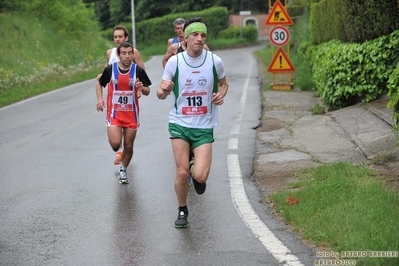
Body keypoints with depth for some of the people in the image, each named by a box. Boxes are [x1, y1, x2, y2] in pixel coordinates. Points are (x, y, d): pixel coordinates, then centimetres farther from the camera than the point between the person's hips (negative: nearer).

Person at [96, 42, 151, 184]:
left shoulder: (138, 70, -7)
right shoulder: (110, 69, -6)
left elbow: (147, 91, -1)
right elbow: (99, 83, 11)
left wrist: (142, 88, -24)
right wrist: (100, 98, -4)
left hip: (131, 114, 1)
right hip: (114, 113, -1)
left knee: (128, 146, 8)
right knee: (115, 143, -17)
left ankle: (123, 170, 32)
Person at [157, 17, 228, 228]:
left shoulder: (215, 61, -5)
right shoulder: (174, 62, -6)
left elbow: (223, 84, 14)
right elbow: (161, 94, 2)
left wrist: (221, 94, -8)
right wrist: (163, 90, -23)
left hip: (204, 126, 0)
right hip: (179, 123, 0)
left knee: (200, 176, -14)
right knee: (182, 172, -4)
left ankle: (196, 174, 26)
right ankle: (182, 210, 23)